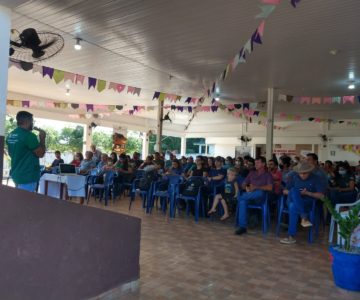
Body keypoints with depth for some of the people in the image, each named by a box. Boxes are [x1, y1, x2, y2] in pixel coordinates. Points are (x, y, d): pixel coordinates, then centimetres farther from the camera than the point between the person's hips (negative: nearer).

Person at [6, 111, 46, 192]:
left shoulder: (10, 135, 8)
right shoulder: (29, 135, -18)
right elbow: (41, 154, -12)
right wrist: (42, 139, -2)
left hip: (15, 174, 9)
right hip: (27, 176, -9)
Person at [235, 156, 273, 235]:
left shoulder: (268, 174, 7)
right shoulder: (252, 173, 21)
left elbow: (270, 188, -9)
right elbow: (243, 184, 18)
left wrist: (256, 187, -15)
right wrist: (246, 188, -6)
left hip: (260, 197, -3)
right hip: (250, 195, 3)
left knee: (260, 192, -41)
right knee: (243, 201, -33)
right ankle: (242, 227, -34)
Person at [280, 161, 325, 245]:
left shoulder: (315, 178, 0)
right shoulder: (294, 177, 7)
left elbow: (321, 195, -6)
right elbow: (284, 191, 10)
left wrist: (307, 193, -16)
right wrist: (292, 193, -11)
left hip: (308, 203, -3)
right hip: (293, 201, 3)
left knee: (293, 206, -38)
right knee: (294, 190, -34)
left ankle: (291, 236, -33)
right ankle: (304, 217, -40)